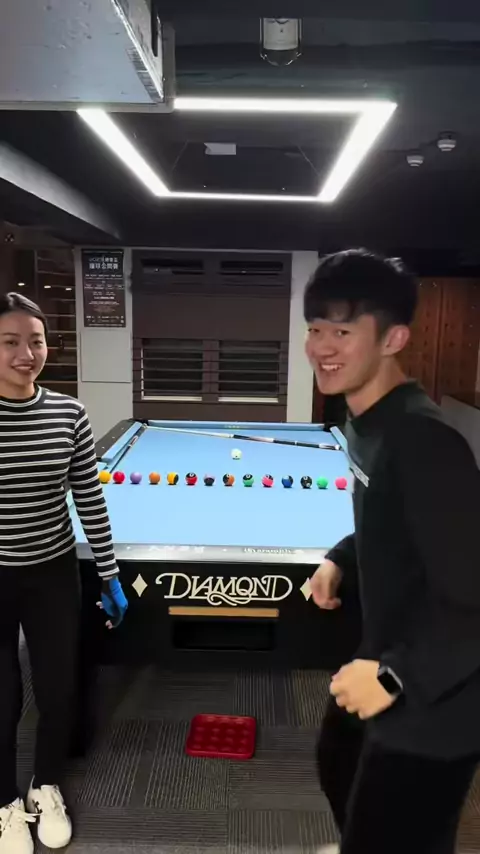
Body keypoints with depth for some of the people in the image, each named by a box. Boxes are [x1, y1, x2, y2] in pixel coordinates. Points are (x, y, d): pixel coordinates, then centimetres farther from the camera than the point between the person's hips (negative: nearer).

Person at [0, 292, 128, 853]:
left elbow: (90, 500, -1)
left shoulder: (68, 414, -7)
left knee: (58, 691, 14)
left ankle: (46, 789, 44)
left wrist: (109, 576, 1)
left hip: (52, 573, 2)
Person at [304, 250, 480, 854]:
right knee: (339, 767, 32)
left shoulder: (421, 439, -31)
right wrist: (341, 558, 1)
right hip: (385, 656, 9)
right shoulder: (363, 422, -1)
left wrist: (396, 676, -27)